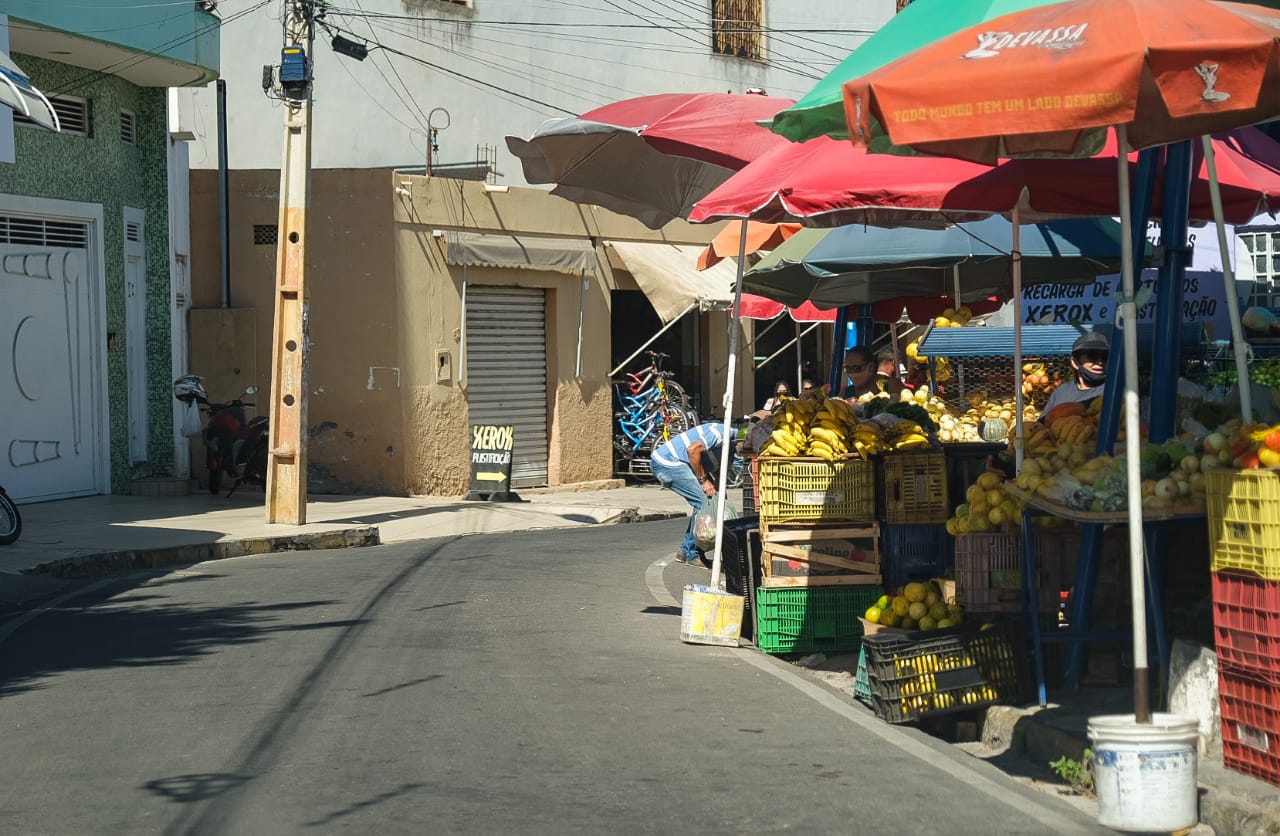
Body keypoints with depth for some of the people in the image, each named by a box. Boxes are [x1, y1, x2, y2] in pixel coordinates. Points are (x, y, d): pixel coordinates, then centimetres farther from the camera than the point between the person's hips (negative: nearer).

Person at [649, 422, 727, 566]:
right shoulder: (721, 434, -17)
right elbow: (692, 450, -22)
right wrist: (703, 480, -14)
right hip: (668, 463, -10)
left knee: (701, 504, 11)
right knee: (703, 504, -9)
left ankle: (685, 552, 17)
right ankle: (693, 555, -3)